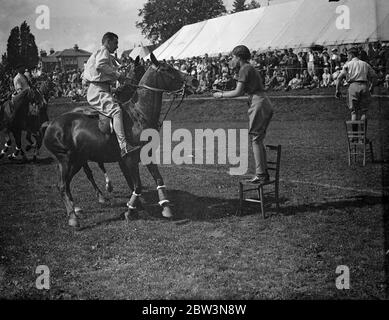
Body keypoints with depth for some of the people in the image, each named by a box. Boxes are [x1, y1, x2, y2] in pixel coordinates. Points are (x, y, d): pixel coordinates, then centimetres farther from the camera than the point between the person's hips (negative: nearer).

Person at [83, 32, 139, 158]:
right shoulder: (103, 51, -3)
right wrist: (117, 74, -18)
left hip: (103, 89, 11)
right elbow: (100, 66, -22)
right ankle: (124, 146, -46)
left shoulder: (107, 55, 29)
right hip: (98, 90, -11)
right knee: (116, 110, -29)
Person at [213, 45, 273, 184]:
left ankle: (261, 175, -6)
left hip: (259, 104, -9)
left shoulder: (245, 69, -7)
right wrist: (224, 92, 21)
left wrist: (221, 95, 1)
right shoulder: (251, 68, 22)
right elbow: (245, 91, 23)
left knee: (256, 139, -6)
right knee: (258, 140, 12)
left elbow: (238, 92, -12)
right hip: (266, 105, 9)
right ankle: (264, 172, 14)